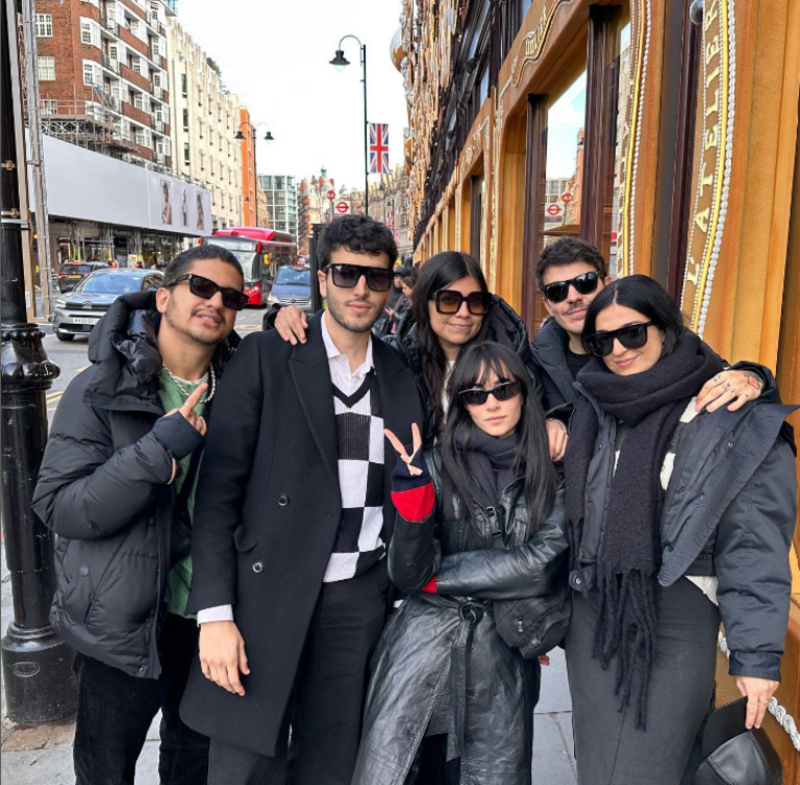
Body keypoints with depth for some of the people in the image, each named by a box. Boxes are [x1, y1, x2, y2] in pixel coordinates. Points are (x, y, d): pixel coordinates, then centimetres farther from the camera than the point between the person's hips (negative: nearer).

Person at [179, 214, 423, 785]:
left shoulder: (400, 377, 8)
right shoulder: (266, 357, -4)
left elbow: (401, 497, 11)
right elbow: (219, 490, -7)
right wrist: (216, 612, -12)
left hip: (362, 600, 4)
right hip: (268, 594, -3)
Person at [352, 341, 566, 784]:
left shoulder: (552, 475, 0)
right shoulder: (439, 466, -4)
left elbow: (542, 565, -10)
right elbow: (408, 575, -9)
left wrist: (442, 576, -8)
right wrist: (413, 491, -23)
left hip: (505, 657, 1)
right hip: (426, 646, -1)